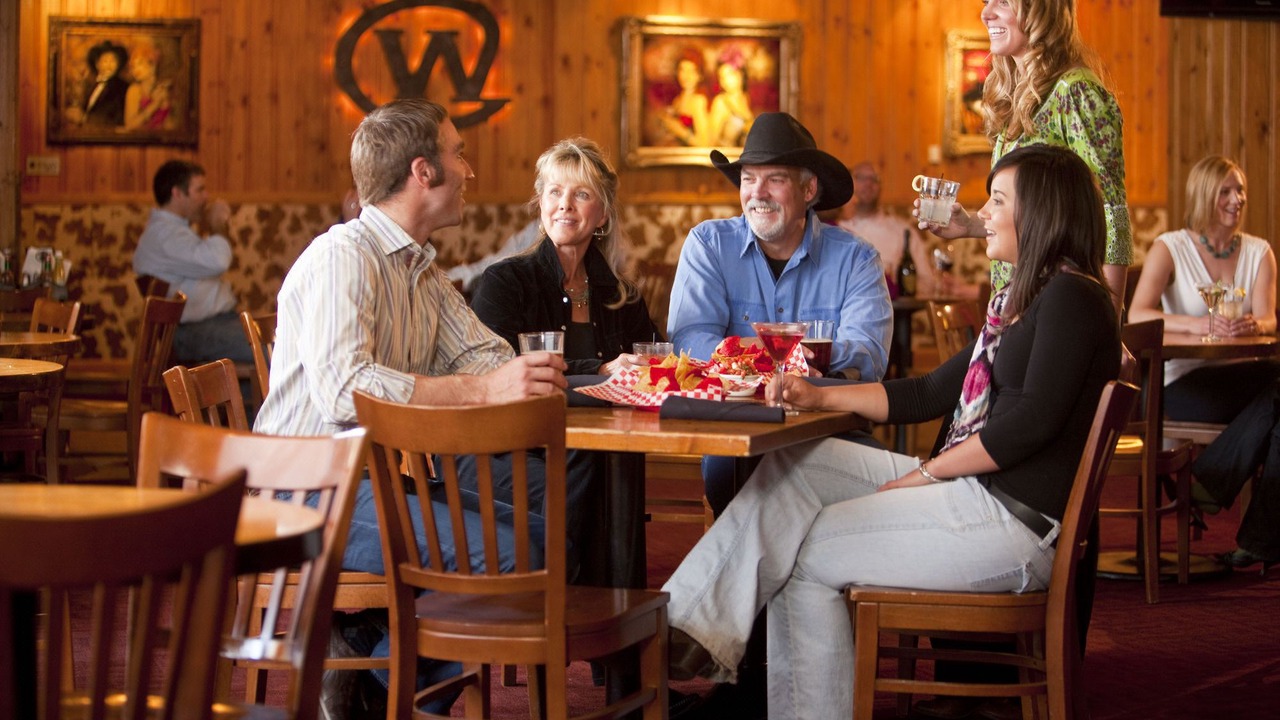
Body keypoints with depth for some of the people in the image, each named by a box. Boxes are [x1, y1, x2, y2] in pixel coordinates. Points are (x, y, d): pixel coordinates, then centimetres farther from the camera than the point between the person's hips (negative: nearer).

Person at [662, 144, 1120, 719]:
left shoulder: (1071, 299, -11)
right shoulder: (1018, 301, 20)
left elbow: (1034, 420, -20)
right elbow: (932, 393, 18)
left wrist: (926, 473, -12)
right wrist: (820, 397, 8)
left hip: (1018, 520, -9)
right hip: (970, 492, 9)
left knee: (806, 554, -11)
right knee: (792, 465, -3)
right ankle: (694, 631, -9)